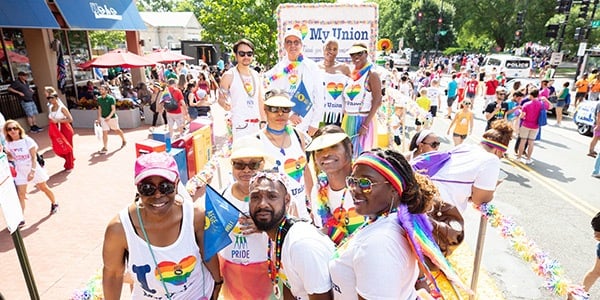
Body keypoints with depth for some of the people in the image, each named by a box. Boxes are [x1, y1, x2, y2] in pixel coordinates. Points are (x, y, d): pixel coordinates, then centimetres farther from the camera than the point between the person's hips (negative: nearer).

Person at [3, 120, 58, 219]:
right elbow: (10, 157, 6)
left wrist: (32, 171, -25)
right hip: (20, 171, 3)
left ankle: (54, 203, 38)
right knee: (21, 194, -2)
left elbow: (34, 157, -17)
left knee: (43, 188, 14)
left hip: (33, 169, -3)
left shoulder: (27, 140, -17)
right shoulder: (8, 144, -4)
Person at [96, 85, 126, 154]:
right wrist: (99, 118, 10)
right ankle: (105, 147, 0)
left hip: (112, 118, -3)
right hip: (103, 118, 4)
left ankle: (124, 140, 40)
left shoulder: (111, 98, -14)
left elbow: (113, 110, -19)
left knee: (117, 130, 15)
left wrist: (109, 117, -33)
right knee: (104, 132, -4)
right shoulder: (99, 99, 2)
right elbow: (99, 109, 12)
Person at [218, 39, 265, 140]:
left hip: (256, 123, 6)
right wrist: (224, 103, -25)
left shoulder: (256, 75, 12)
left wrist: (263, 121, 13)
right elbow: (220, 99, -2)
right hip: (239, 123, -5)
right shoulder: (229, 76, -4)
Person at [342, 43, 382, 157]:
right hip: (348, 121, 6)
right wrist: (343, 121, 11)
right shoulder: (352, 75, 12)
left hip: (363, 120, -6)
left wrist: (366, 125, -19)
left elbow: (377, 102, -13)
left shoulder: (372, 74, -7)